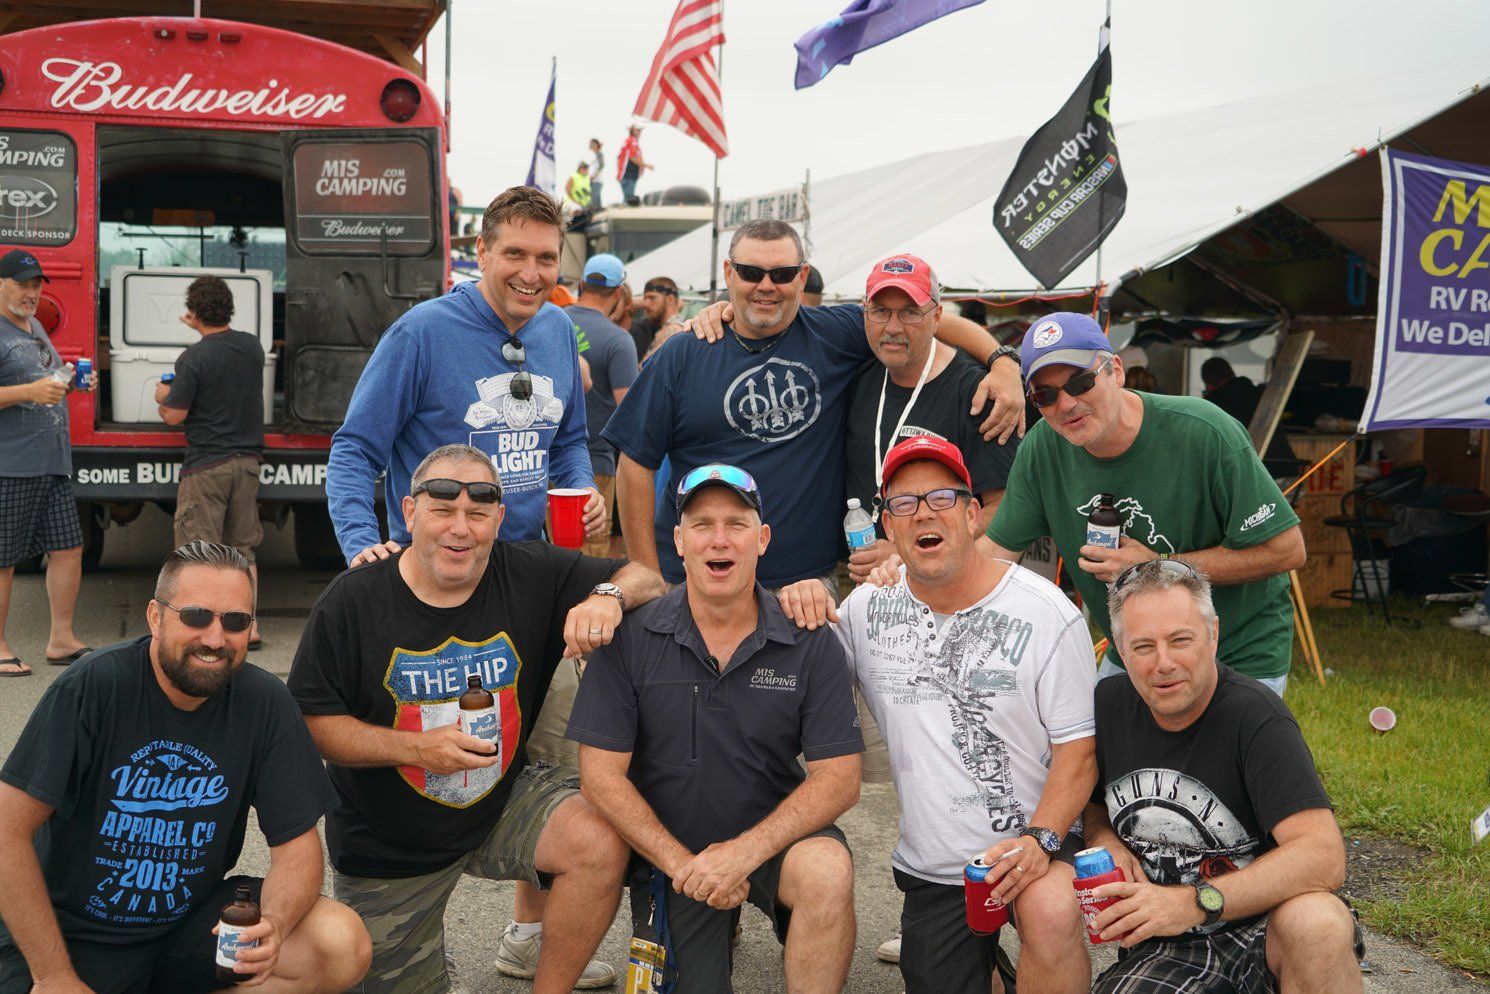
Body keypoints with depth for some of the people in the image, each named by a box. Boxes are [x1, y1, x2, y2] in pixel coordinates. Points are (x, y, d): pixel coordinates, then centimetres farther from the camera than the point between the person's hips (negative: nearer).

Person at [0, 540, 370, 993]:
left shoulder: (265, 702, -7)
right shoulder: (91, 687, -16)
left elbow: (296, 845, -4)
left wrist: (273, 927, -26)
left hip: (193, 921, 4)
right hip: (73, 934, -3)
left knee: (344, 948, -17)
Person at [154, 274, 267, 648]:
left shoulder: (193, 359, -15)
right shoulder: (252, 345, 3)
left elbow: (174, 415, -12)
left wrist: (163, 397, 9)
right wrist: (204, 330, 35)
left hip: (206, 465, -6)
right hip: (247, 460, 6)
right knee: (243, 548, 13)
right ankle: (249, 625, 14)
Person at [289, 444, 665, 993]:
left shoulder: (531, 575, -10)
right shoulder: (351, 602, -13)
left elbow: (648, 581, -5)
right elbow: (309, 720, -12)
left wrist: (609, 596, -29)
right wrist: (416, 748, -24)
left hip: (504, 799, 1)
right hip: (388, 845, -1)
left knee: (600, 843, -27)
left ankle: (528, 945, 0)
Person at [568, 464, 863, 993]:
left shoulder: (811, 645, -9)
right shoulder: (630, 639, -9)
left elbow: (839, 778, -13)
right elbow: (601, 774, -9)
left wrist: (746, 851, -24)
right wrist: (681, 864, -16)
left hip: (772, 836, -1)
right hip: (669, 849, 1)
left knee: (828, 871, -32)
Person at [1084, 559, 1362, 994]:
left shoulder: (1256, 716, -17)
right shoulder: (1108, 702, 0)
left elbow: (1324, 857, -26)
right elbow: (1091, 804, 19)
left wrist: (1195, 902, -31)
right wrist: (1104, 842, -5)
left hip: (1261, 920, -5)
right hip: (1167, 944, 5)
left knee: (1316, 922, -38)